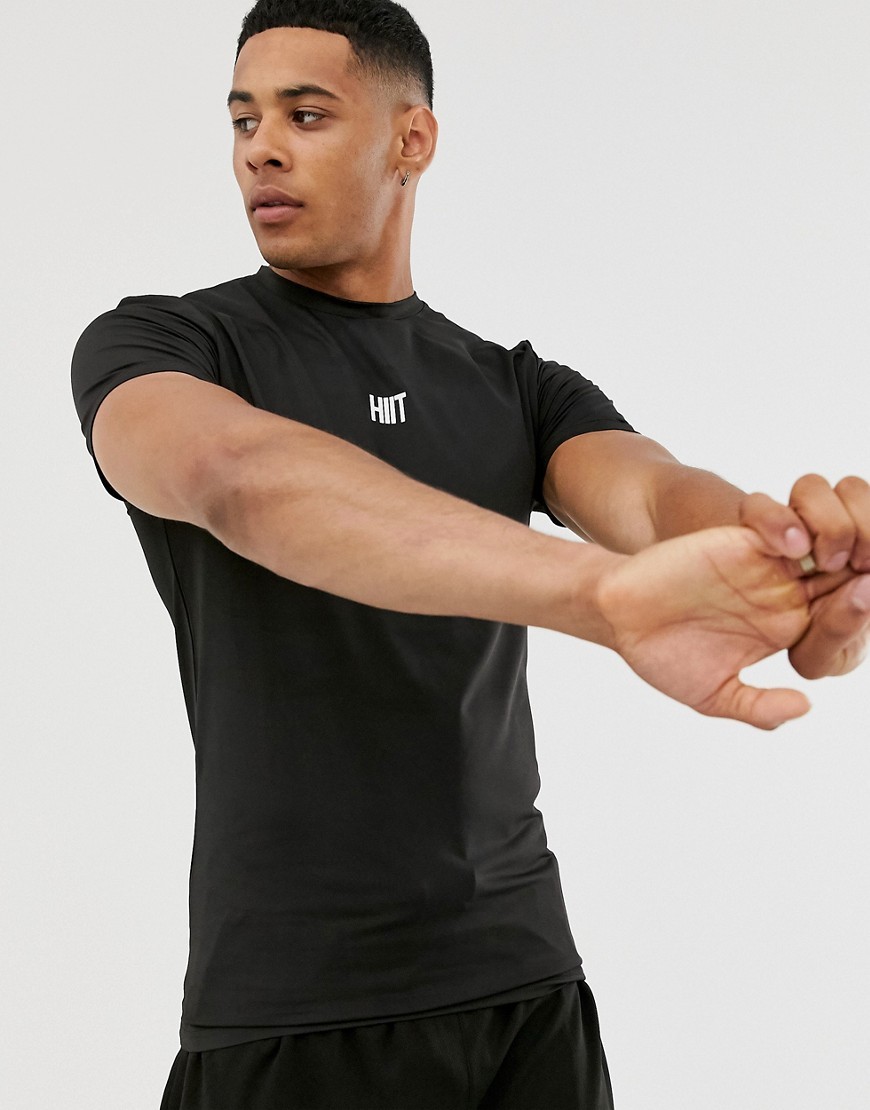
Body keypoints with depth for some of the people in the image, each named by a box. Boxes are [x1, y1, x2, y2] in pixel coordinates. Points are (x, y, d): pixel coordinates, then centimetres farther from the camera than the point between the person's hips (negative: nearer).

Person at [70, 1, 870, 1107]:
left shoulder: (519, 390, 11)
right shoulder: (152, 348, -3)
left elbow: (658, 491, -11)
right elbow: (240, 479, -26)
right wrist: (607, 593, -42)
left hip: (526, 982, 4)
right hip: (295, 1015, -3)